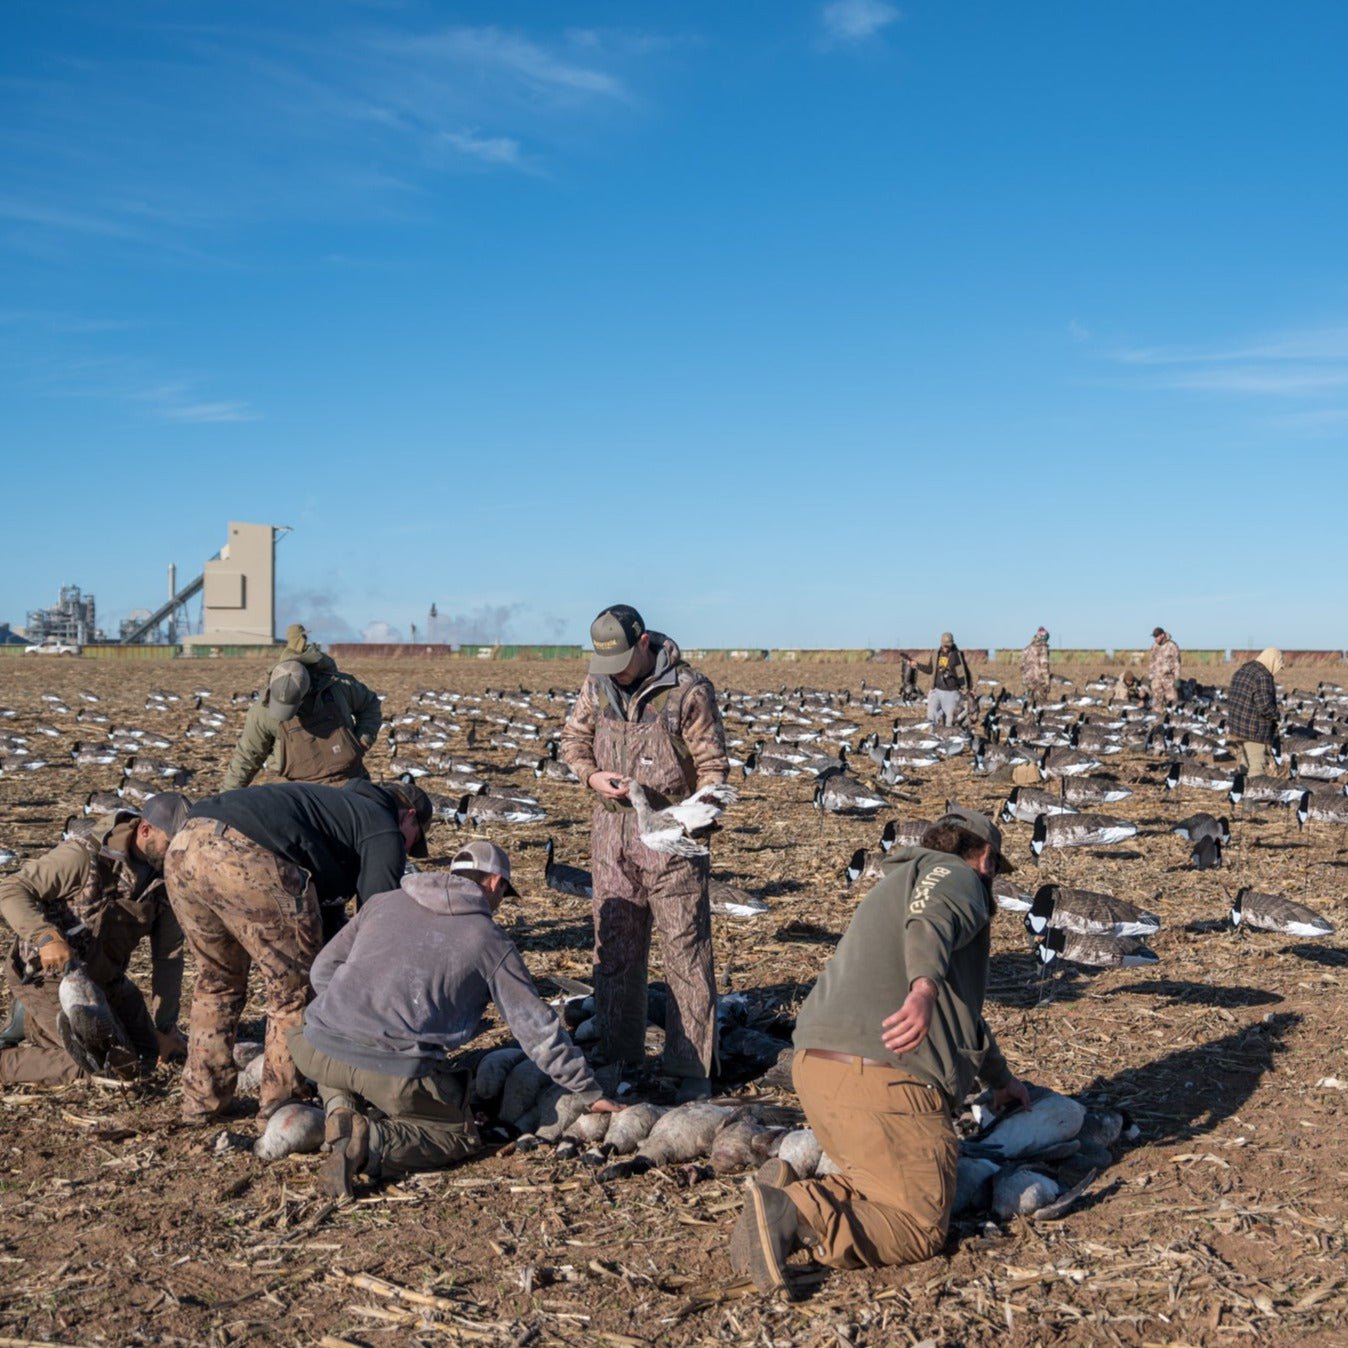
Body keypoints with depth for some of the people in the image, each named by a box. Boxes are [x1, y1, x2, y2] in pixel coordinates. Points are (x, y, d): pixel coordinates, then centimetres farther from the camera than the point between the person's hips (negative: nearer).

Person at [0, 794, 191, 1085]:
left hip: (105, 979, 7)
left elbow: (169, 955, -1)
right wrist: (46, 937, -38)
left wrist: (165, 1027, -1)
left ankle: (36, 1027, 21)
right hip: (48, 973, -7)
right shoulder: (85, 856, -24)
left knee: (146, 1054, 11)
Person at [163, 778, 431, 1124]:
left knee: (217, 981, 26)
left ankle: (202, 1100, 31)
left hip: (184, 846, 9)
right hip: (248, 860, -8)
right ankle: (281, 1108, 15)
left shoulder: (338, 803, 38)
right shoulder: (384, 829, 15)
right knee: (294, 989, 9)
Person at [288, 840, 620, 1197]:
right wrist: (590, 1094, 19)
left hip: (319, 1052, 4)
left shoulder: (384, 903, 17)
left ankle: (341, 1108, 8)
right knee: (459, 1137, 20)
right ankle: (371, 1142, -8)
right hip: (397, 1074, -4)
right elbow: (538, 1028, 9)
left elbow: (322, 969, 20)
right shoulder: (491, 942, 7)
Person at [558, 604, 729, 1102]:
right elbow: (573, 737, 16)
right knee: (614, 948, 12)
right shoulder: (598, 684, 4)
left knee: (686, 950, -2)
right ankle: (617, 1057, 24)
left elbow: (712, 764, -6)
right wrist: (591, 775, -5)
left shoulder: (688, 689, -11)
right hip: (612, 833, 5)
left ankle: (692, 1070, 5)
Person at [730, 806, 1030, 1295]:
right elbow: (934, 918, -23)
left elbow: (964, 1005, 47)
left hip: (817, 1066, 9)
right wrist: (924, 990, -42)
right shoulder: (955, 874, 6)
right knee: (920, 1228, -4)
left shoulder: (899, 884, 35)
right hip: (882, 1076, -9)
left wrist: (1000, 1078, 58)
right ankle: (795, 1213, -24)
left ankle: (788, 1194, -5)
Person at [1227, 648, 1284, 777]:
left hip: (1238, 726, 9)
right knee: (1258, 768, -3)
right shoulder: (1263, 677, -19)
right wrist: (1276, 715, -7)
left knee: (1246, 764, 19)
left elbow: (1231, 698, 15)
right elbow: (1264, 705, -25)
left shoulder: (1242, 670, 11)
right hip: (1255, 730, -9)